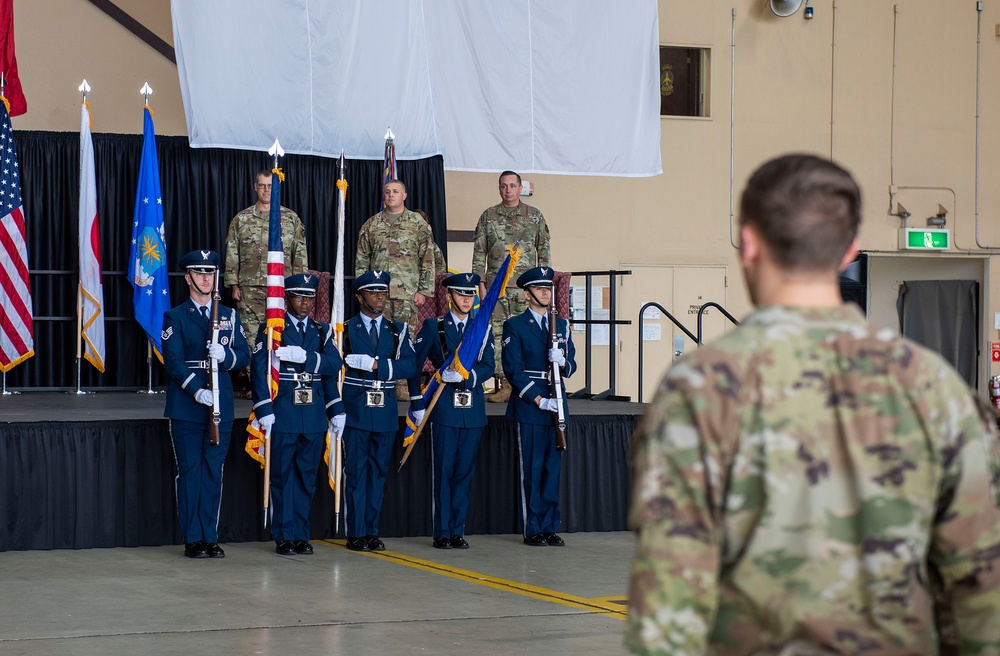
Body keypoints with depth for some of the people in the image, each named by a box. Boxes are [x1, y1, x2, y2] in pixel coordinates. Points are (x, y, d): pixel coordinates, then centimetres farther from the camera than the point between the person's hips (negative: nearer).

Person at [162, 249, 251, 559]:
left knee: (214, 472, 5)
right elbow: (173, 362, -9)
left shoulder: (229, 316, 14)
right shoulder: (174, 317, 2)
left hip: (221, 406, 3)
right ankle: (193, 539, 3)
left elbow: (244, 356, 8)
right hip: (186, 409, -3)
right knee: (190, 472, -1)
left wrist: (225, 355, -15)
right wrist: (197, 391, -22)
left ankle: (210, 537, 10)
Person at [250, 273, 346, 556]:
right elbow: (259, 370, -6)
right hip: (283, 415, -4)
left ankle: (301, 535, 14)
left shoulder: (322, 331, 13)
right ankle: (284, 537, 6)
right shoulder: (270, 329, 1)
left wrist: (304, 357, -16)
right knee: (282, 476, 0)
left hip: (314, 416, 4)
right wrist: (264, 410, -14)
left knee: (307, 477, 8)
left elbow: (334, 365, -1)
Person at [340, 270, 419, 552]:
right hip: (355, 411, -3)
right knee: (355, 472, -3)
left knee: (378, 472, 7)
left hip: (385, 412, 3)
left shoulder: (398, 330, 11)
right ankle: (356, 534, 1)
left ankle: (371, 531, 14)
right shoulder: (345, 329, 2)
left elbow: (409, 366, -3)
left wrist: (376, 365, -15)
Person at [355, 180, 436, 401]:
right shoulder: (371, 225, 11)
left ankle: (403, 385, 0)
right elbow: (361, 260, 14)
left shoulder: (418, 224, 5)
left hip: (407, 292, -2)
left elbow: (428, 260, 3)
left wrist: (424, 290, -3)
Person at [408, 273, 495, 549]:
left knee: (465, 471, 5)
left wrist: (466, 375, -19)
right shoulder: (433, 327, 2)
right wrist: (418, 404, -4)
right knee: (444, 471, -2)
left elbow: (488, 367, 1)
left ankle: (458, 531, 11)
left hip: (473, 409, 3)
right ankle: (442, 532, 3)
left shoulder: (482, 329, 10)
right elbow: (414, 365, 1)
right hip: (444, 407, -3)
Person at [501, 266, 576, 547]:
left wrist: (562, 362, -12)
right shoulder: (514, 326, 0)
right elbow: (513, 369, -7)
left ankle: (550, 527, 11)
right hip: (528, 407, -5)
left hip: (557, 405, 5)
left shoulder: (561, 324, 15)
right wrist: (539, 400, -14)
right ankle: (532, 529, 2)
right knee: (531, 469, -3)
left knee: (553, 467, 6)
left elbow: (571, 366, 12)